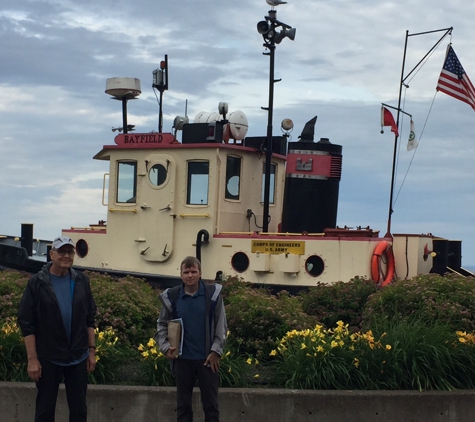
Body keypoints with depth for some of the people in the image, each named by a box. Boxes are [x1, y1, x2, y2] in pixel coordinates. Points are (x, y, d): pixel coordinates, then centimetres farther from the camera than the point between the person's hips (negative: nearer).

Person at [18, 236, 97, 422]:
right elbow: (26, 323, -8)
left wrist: (92, 350, 5)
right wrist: (32, 359, -12)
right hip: (48, 358, -3)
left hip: (78, 357, 3)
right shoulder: (37, 283, -8)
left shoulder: (81, 281, 3)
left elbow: (90, 319, 9)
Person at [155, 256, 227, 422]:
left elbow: (221, 325, -2)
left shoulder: (213, 293, -4)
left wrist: (216, 351, -8)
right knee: (183, 404, 11)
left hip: (207, 358, -1)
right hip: (182, 359, 1)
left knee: (210, 404, 9)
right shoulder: (171, 296, -2)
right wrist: (165, 347, -8)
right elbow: (162, 325, 7)